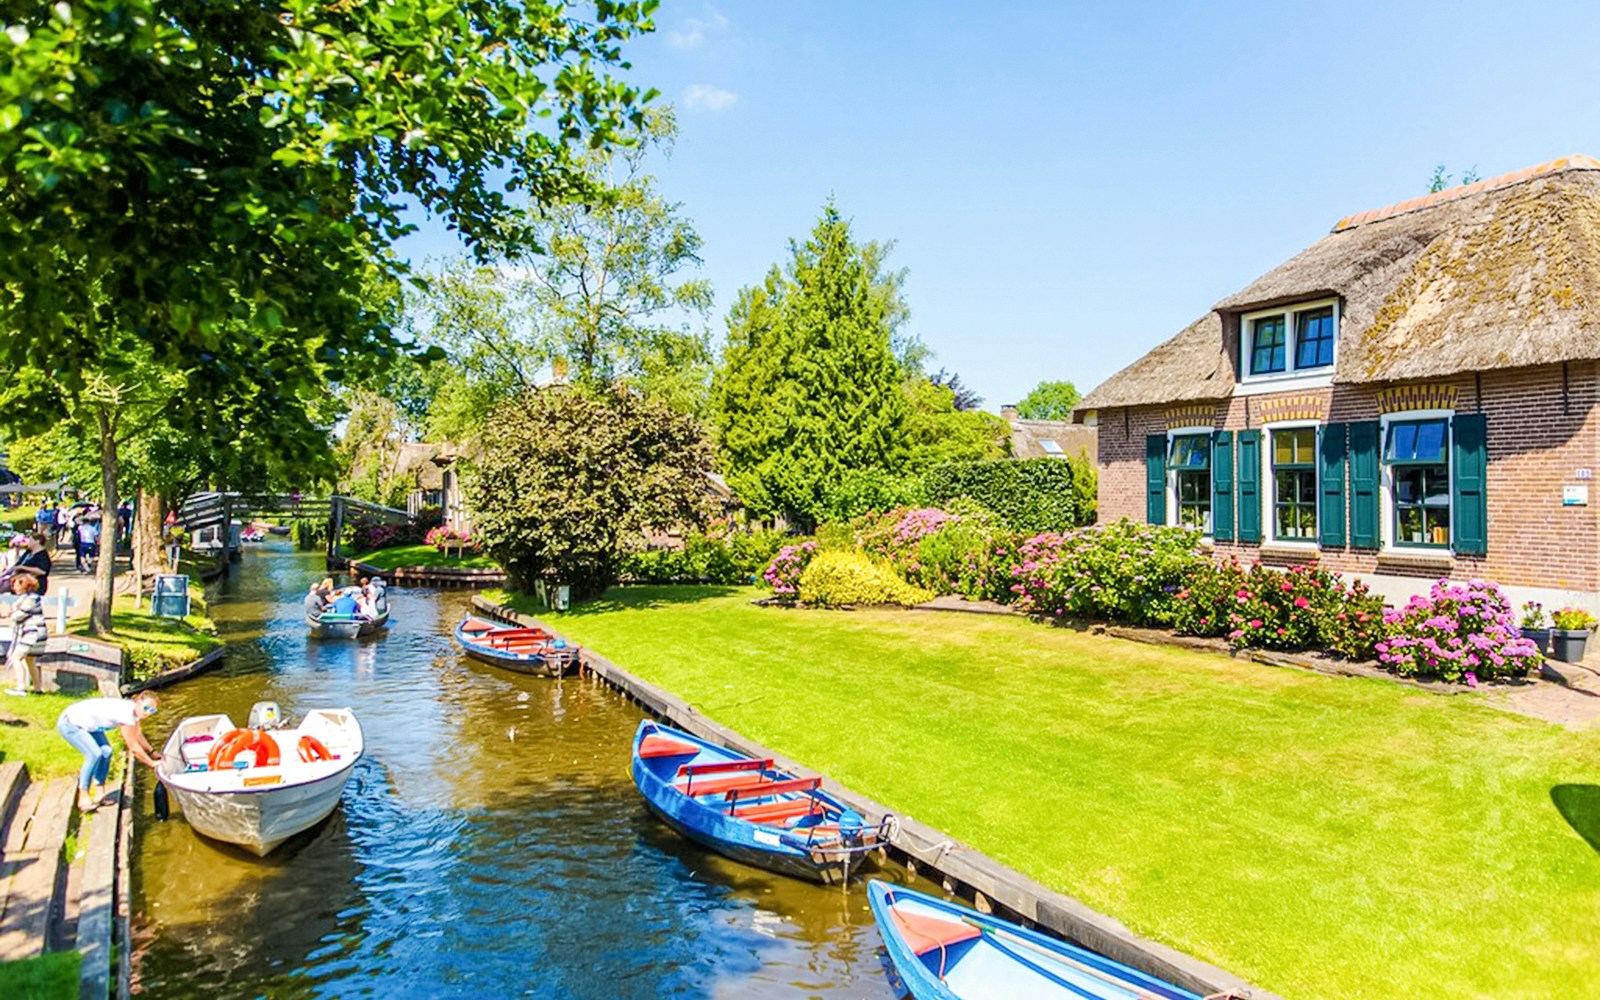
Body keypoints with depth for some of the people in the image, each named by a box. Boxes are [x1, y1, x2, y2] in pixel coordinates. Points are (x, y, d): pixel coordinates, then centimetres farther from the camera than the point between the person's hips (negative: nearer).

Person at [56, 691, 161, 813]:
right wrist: (151, 763, -16)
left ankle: (99, 794, 7)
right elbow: (133, 747, -24)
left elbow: (138, 735, 9)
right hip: (69, 724, -9)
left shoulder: (133, 709, -7)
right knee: (94, 754, -22)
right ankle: (83, 798, -10)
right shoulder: (126, 714, -32)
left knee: (106, 752, -2)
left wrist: (152, 753, 7)